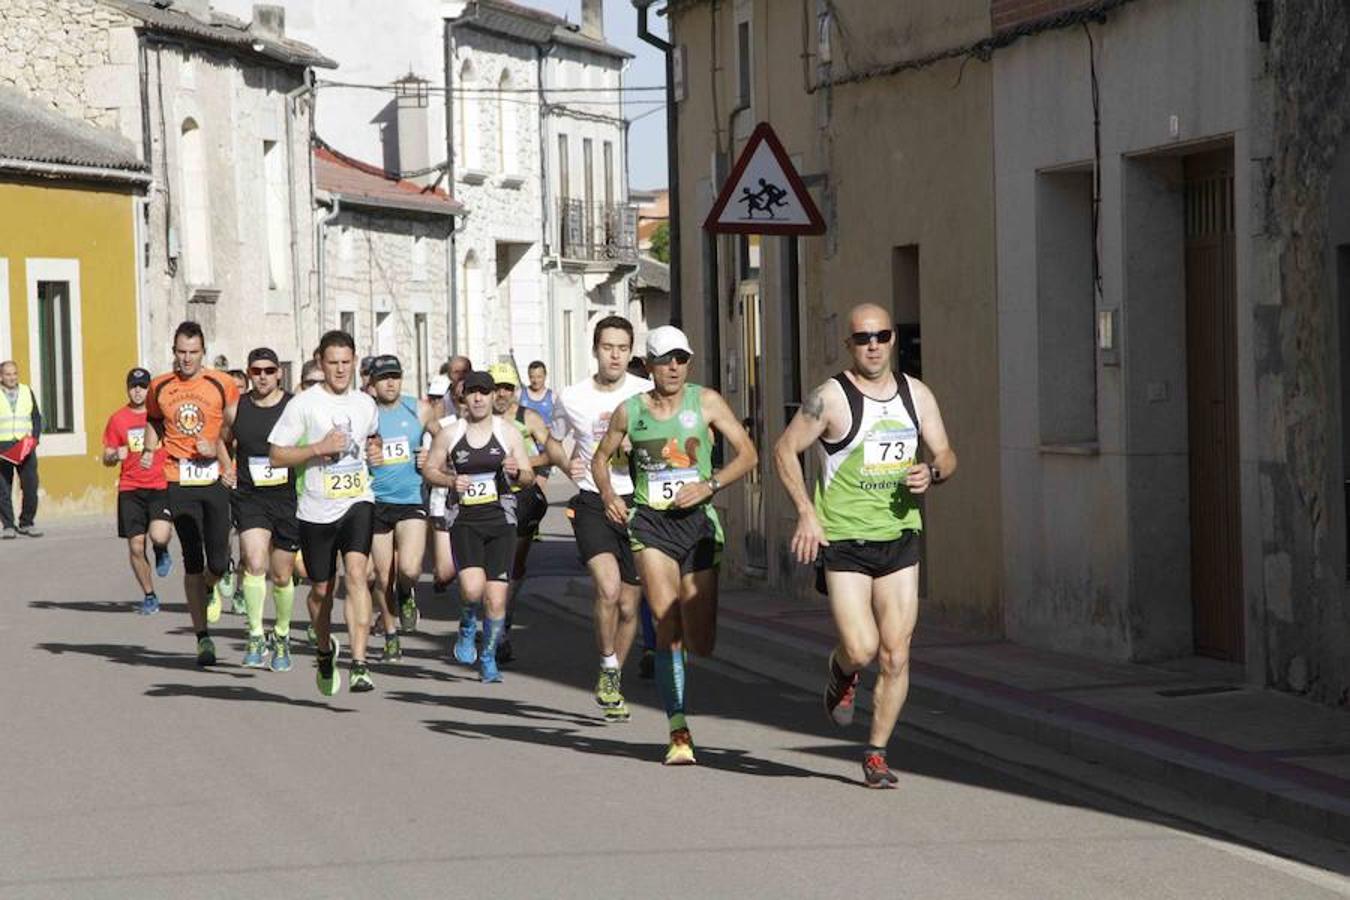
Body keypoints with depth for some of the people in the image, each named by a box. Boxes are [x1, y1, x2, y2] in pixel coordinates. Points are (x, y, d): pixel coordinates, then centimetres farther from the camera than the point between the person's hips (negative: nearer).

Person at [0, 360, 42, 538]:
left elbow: (36, 417, 15)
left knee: (30, 486, -3)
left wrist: (34, 438, -1)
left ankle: (26, 524, 9)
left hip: (25, 445, 2)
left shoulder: (27, 392, 13)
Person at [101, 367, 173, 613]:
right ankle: (149, 596, 16)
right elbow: (106, 459, 11)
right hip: (130, 490, 2)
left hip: (161, 486, -2)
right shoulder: (117, 419, 7)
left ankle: (162, 553, 13)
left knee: (159, 536, -24)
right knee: (136, 546, 0)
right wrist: (116, 455, -10)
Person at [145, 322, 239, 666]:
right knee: (193, 562, 1)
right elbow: (153, 428, 20)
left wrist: (218, 447, -12)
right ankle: (202, 637, 6)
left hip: (216, 478, -1)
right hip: (179, 481, 1)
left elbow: (235, 428, 5)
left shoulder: (222, 384, 1)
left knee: (219, 562, -4)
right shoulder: (159, 388, 8)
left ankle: (209, 589, 33)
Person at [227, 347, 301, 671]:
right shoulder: (237, 408, 2)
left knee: (282, 576, 10)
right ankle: (256, 637, -14)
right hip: (250, 498, 0)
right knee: (255, 563, -21)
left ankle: (281, 636, 32)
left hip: (287, 498, 0)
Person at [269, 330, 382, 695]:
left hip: (358, 502, 1)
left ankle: (359, 664, -26)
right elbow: (277, 454, -6)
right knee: (323, 589, 11)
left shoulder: (365, 403, 8)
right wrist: (318, 448, -18)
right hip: (317, 509, -1)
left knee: (356, 571, -21)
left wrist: (375, 448, 6)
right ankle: (324, 650, 41)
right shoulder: (303, 404, -5)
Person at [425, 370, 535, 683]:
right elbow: (430, 469, 14)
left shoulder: (508, 433, 5)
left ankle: (488, 658, 17)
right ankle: (467, 626, 12)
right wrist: (451, 481, -6)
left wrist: (516, 473, -15)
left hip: (500, 520, 1)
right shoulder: (449, 435, 5)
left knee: (496, 599, -4)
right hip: (464, 521, -1)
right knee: (472, 588, -22)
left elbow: (529, 478, 8)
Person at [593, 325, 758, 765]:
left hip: (697, 520, 1)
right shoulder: (630, 411, 4)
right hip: (650, 521, -1)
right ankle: (678, 730, -12)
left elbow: (747, 453, 2)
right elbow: (600, 458, 19)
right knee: (667, 624, -16)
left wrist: (709, 485, -12)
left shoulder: (705, 402, 1)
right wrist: (608, 494, 0)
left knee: (701, 644, 3)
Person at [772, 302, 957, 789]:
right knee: (861, 648, -13)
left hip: (900, 537, 4)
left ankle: (876, 753, 12)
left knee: (896, 656, -1)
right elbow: (785, 450, -2)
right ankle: (841, 672, 24)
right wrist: (807, 512, -12)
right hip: (843, 542, -4)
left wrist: (932, 472, -9)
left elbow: (946, 454, 15)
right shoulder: (830, 398, -7)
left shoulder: (917, 394, 7)